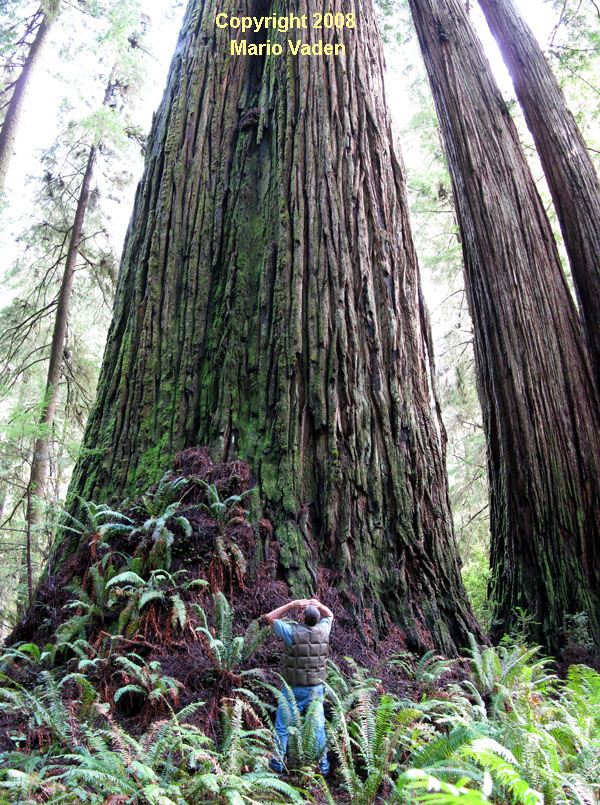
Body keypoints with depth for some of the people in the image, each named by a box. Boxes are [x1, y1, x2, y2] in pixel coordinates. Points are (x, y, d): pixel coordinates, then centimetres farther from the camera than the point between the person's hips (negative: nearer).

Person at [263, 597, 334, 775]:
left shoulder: (293, 631, -19)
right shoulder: (323, 630, -8)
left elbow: (270, 617, -5)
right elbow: (330, 615, 15)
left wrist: (292, 605, -11)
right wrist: (319, 604, -4)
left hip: (293, 690, -3)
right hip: (316, 689, 3)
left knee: (282, 727, 11)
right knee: (318, 727, 14)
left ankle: (277, 763, 17)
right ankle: (322, 765, 20)